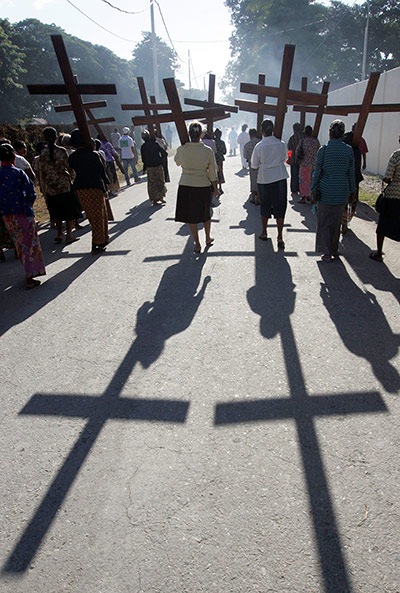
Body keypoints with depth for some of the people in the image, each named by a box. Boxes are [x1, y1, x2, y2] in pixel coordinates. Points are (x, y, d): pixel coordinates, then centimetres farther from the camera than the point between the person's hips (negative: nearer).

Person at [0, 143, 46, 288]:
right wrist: (27, 206, 6)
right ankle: (29, 277, -1)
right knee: (29, 243, 2)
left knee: (19, 244, 16)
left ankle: (30, 271, 29)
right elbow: (31, 193, -11)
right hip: (22, 213, -5)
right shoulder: (19, 173, -11)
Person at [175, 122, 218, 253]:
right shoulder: (208, 151, -9)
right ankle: (208, 238, 37)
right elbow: (212, 173, -2)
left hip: (186, 186, 0)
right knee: (206, 214, 21)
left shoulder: (181, 149, -9)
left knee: (191, 217, 10)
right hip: (203, 187, 1)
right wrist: (215, 189, 10)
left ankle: (197, 245, 14)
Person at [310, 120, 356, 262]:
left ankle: (327, 253, 9)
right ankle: (335, 249, 30)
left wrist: (313, 192, 1)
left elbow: (317, 173, -7)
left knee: (324, 222, 8)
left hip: (326, 192, -3)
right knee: (336, 222, 18)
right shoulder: (348, 150, -1)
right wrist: (351, 191, 14)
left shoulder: (323, 150, -9)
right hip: (342, 192, 3)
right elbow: (351, 174, 4)